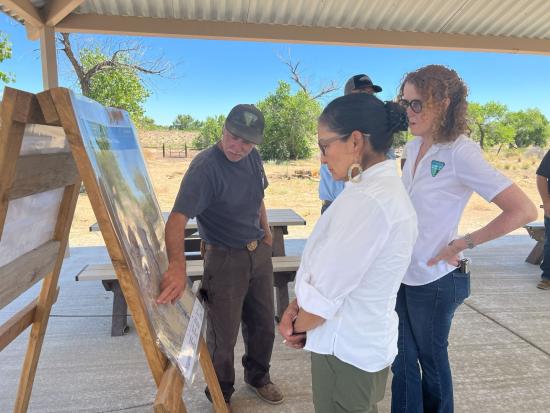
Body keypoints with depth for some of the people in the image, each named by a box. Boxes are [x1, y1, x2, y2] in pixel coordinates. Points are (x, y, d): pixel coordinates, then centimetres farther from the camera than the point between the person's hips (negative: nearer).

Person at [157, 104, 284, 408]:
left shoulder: (253, 157, -1)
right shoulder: (205, 166, -24)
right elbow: (177, 218, -35)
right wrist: (177, 264, -49)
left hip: (259, 252, 7)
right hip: (224, 259, -6)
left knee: (263, 324, 20)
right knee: (224, 335, 8)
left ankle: (258, 377, 47)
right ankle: (221, 395, 36)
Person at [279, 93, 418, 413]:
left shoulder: (365, 200, -29)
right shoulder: (386, 187, 3)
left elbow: (324, 294, -23)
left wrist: (298, 326, -4)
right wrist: (297, 306, -4)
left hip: (347, 349, -8)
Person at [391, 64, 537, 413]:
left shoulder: (461, 153, -19)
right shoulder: (413, 148, 3)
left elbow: (523, 210, -22)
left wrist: (464, 243, -17)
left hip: (434, 279, -6)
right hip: (402, 273, 6)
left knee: (431, 360, 16)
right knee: (402, 361, 18)